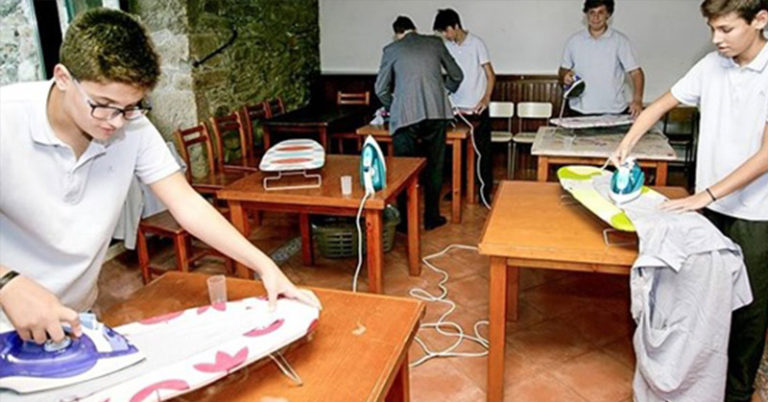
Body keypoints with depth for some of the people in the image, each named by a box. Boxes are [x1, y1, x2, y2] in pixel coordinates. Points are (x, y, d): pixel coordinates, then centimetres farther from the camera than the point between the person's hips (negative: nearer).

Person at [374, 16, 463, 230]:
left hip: (406, 115, -2)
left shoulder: (391, 50, 11)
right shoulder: (435, 43, 16)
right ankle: (431, 217, 22)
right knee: (434, 167, 13)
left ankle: (406, 220, 12)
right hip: (436, 112, 2)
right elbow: (456, 76, 25)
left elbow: (381, 89, 13)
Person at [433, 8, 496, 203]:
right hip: (456, 108, 4)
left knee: (483, 150, 3)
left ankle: (486, 190, 13)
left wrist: (486, 98, -20)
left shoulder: (476, 43, -6)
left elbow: (490, 74, -6)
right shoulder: (446, 47, 5)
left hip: (477, 109, -4)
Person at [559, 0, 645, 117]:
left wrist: (637, 100, -19)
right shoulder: (574, 40, 6)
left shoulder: (620, 40, 0)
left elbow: (636, 72, -4)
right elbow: (563, 70, 15)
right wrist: (564, 76, -9)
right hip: (580, 111, 1)